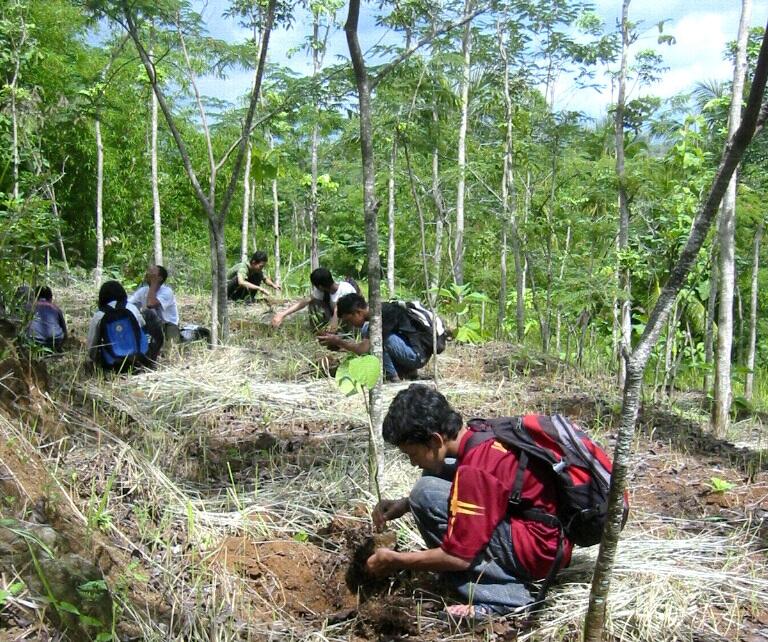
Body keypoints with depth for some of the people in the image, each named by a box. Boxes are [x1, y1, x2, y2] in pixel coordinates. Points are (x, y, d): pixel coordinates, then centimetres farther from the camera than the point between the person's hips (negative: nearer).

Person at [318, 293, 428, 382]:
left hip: (416, 355, -10)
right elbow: (363, 347, 18)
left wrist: (338, 341, -10)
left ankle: (393, 377, -11)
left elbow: (363, 349, -22)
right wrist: (340, 344, 7)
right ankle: (408, 372, 10)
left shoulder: (384, 313, -19)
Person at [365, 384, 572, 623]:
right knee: (437, 476, 9)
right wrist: (404, 504, 7)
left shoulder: (476, 469, -25)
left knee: (427, 492, -16)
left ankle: (502, 600, -11)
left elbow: (459, 557, -20)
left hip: (540, 551, -9)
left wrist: (395, 561, -6)